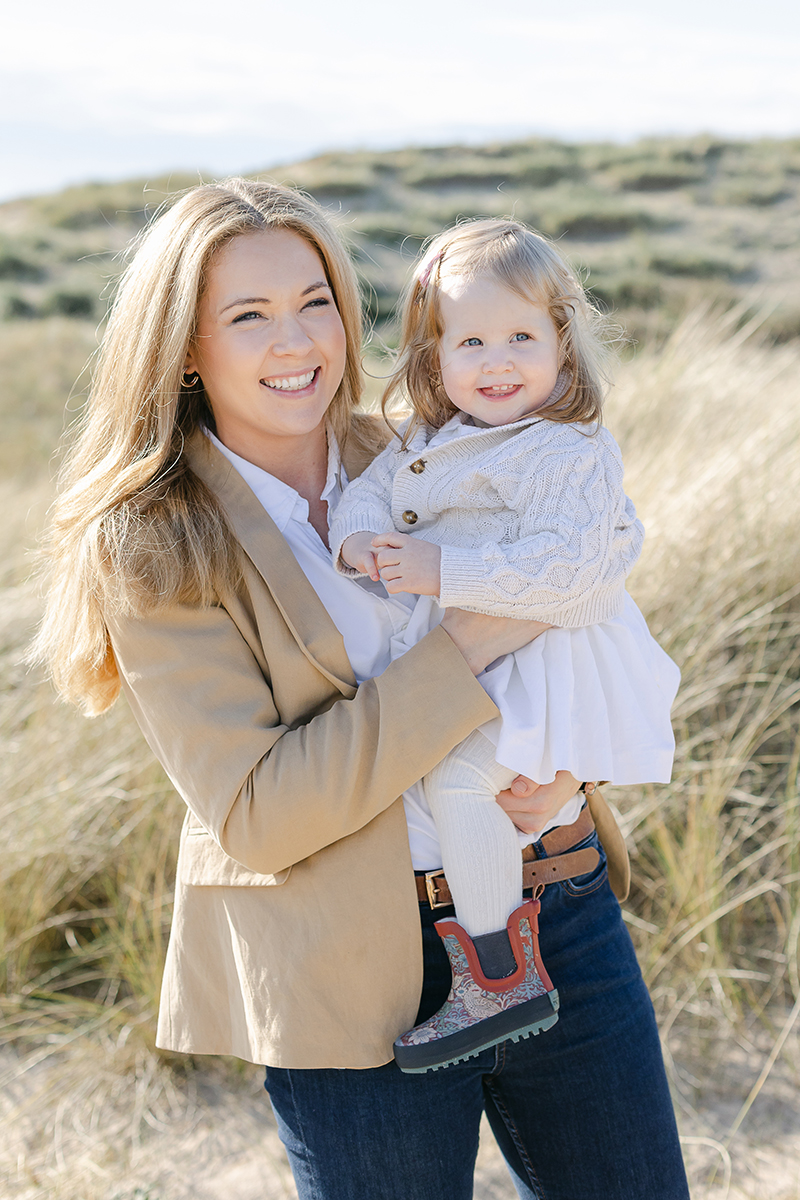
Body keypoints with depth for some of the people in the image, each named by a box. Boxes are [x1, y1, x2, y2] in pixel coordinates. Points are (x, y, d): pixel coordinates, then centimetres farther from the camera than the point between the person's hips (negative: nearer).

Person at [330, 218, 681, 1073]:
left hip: (546, 655, -9)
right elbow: (366, 489, 8)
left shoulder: (571, 455, -17)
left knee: (458, 765, -25)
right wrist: (356, 539, -16)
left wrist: (442, 571, -29)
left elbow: (564, 570, -27)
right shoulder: (428, 441, 8)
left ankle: (501, 975, -14)